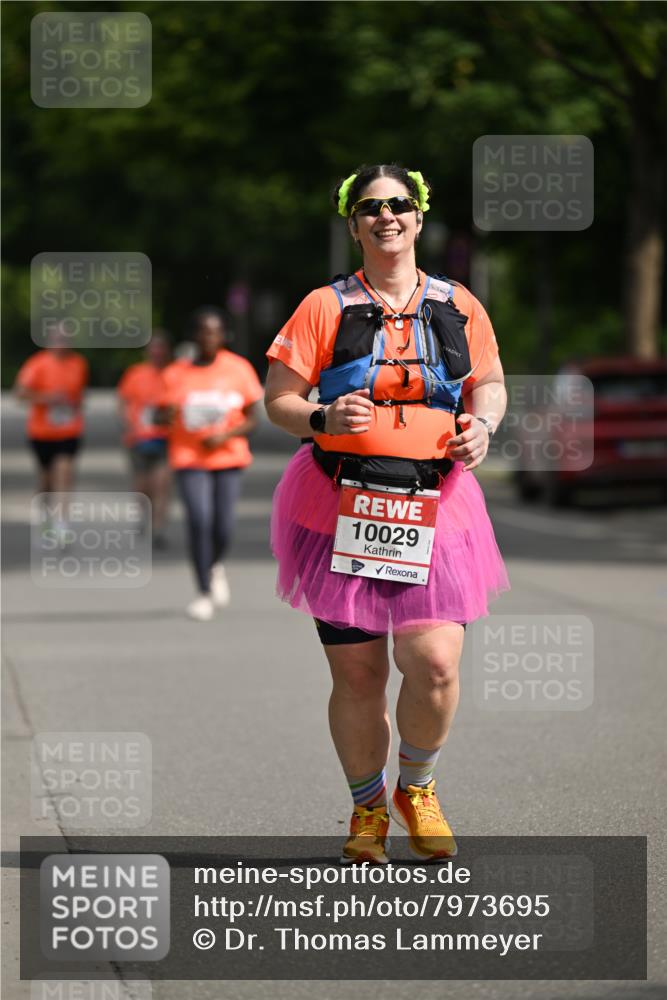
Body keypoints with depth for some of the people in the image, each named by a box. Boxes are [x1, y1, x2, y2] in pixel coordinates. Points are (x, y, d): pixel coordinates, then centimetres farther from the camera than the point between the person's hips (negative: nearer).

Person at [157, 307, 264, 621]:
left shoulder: (238, 369, 2)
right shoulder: (176, 374, 2)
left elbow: (252, 419, 4)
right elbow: (162, 416, 3)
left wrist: (224, 436, -13)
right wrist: (167, 415, -21)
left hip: (228, 457, 0)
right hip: (189, 457, 0)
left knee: (222, 528, -7)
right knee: (199, 520, -18)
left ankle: (215, 567, 29)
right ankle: (204, 593, -7)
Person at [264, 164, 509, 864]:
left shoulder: (457, 306, 11)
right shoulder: (326, 307, 3)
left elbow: (489, 383, 22)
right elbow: (277, 398, 3)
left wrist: (482, 425, 0)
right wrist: (323, 420, -17)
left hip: (434, 510, 1)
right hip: (341, 509, -1)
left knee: (436, 664, -12)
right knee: (356, 673, 1)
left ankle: (416, 788, 17)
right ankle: (368, 807, 24)